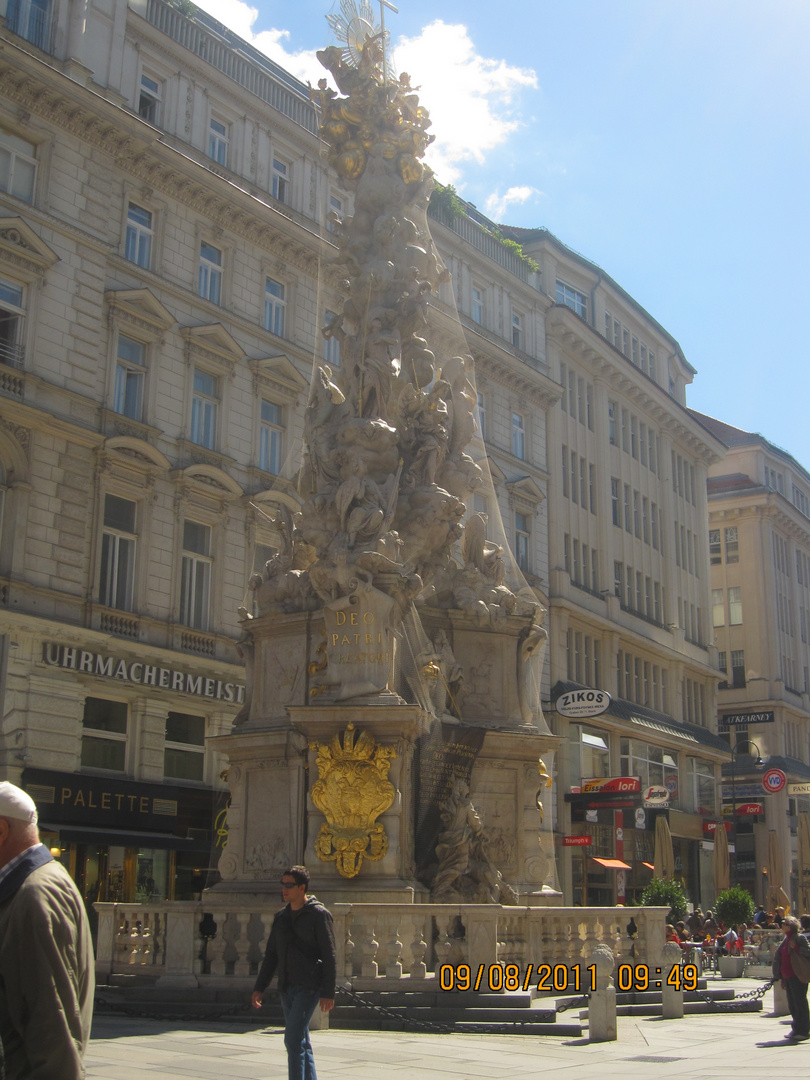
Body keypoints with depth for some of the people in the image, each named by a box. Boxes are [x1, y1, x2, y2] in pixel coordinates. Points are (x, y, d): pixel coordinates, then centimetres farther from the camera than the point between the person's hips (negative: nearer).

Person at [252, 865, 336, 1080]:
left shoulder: (319, 914, -7)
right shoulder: (281, 917, 12)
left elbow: (329, 956, -9)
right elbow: (271, 955, 17)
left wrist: (328, 993, -14)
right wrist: (259, 987, 10)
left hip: (309, 987, -7)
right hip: (287, 988, 7)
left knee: (293, 1040, -14)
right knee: (301, 1043, 11)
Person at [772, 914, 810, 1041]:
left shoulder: (800, 938, -8)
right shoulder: (786, 939, 15)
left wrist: (796, 948, -26)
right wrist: (782, 978, 20)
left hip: (797, 976, -8)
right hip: (788, 977, 8)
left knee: (800, 1003, -3)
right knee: (792, 1005, 12)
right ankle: (796, 1029, 20)